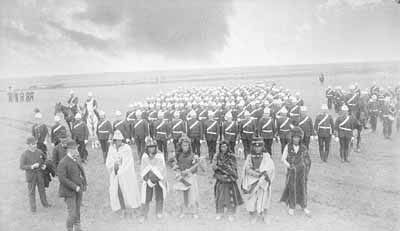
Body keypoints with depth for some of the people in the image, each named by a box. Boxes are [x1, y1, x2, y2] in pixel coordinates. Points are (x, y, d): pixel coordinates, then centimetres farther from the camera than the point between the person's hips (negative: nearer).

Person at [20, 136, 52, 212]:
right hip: (31, 175, -3)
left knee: (42, 189, 17)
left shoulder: (39, 151, -5)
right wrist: (32, 166, -27)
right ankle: (33, 207, 25)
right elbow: (22, 167, -15)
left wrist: (44, 165, -10)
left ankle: (44, 203, 35)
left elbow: (44, 160, 11)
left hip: (40, 175, 3)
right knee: (31, 192, 9)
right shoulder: (24, 155, -15)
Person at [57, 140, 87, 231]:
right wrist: (75, 187, -23)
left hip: (78, 190, 7)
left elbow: (81, 172, 14)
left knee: (77, 211, 16)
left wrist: (84, 184, 4)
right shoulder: (63, 163, -19)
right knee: (72, 213, -4)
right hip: (69, 191, -7)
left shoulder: (76, 159, 5)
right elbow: (62, 179, -22)